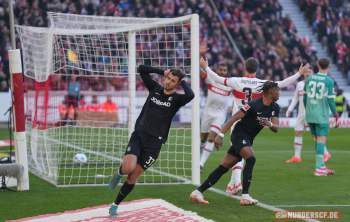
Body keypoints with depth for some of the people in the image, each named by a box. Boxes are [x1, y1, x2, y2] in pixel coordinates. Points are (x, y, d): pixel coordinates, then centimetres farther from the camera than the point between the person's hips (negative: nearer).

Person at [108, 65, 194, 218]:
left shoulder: (176, 99, -2)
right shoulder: (155, 88, 7)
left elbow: (190, 95, -25)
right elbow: (141, 69, 2)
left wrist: (183, 82, -7)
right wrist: (163, 72, 0)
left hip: (153, 143, -1)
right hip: (138, 136, 1)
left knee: (133, 177, 1)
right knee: (129, 168, -24)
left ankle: (114, 206, 19)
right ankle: (119, 173, 14)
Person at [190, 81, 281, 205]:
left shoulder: (275, 108, 6)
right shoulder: (254, 104, -18)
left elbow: (276, 128, 0)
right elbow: (234, 118, -19)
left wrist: (269, 124, -24)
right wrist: (221, 135, -25)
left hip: (248, 140, 7)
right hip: (239, 134, -7)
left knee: (224, 167, 4)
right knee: (251, 159, -28)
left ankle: (197, 193, 6)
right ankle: (245, 197, -31)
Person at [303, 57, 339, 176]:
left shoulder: (309, 79, 5)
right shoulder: (329, 81, -8)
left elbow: (304, 98, 10)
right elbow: (330, 100, -10)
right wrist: (336, 116, -1)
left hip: (310, 116, 5)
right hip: (322, 116, -5)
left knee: (318, 140, 15)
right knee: (321, 141, -4)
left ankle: (322, 166, 20)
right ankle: (318, 169, -9)